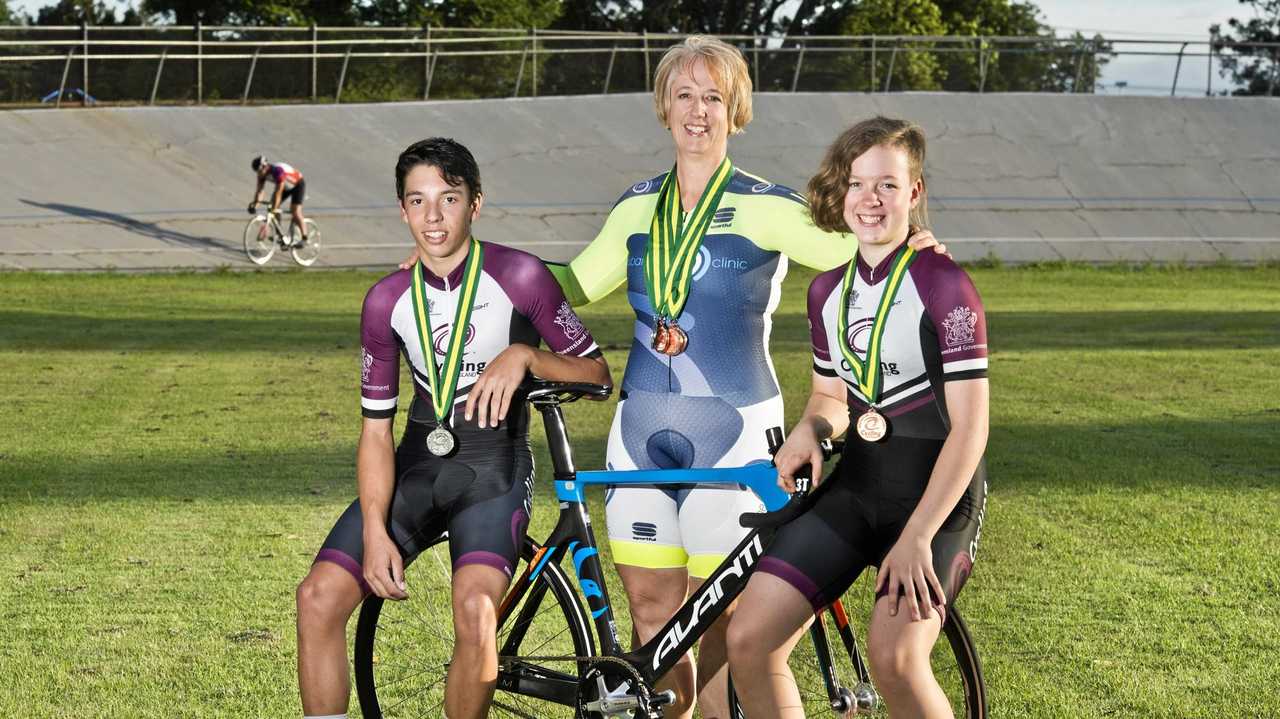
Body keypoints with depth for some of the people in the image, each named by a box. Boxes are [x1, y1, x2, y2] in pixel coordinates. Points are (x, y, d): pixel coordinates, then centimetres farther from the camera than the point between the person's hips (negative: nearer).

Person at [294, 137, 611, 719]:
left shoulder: (517, 277, -9)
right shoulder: (388, 300, 1)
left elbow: (596, 372, -5)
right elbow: (376, 431, 2)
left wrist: (524, 355, -24)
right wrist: (375, 531, -11)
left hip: (493, 466, -4)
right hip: (418, 462, 4)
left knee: (475, 609, -31)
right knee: (319, 597, -15)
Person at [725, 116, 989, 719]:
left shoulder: (943, 285, -12)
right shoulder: (828, 291, 8)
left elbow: (969, 426, -15)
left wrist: (916, 538, -21)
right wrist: (809, 429, -4)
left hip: (937, 493, -6)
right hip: (856, 484, 6)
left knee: (894, 658, -26)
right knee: (748, 641, -8)